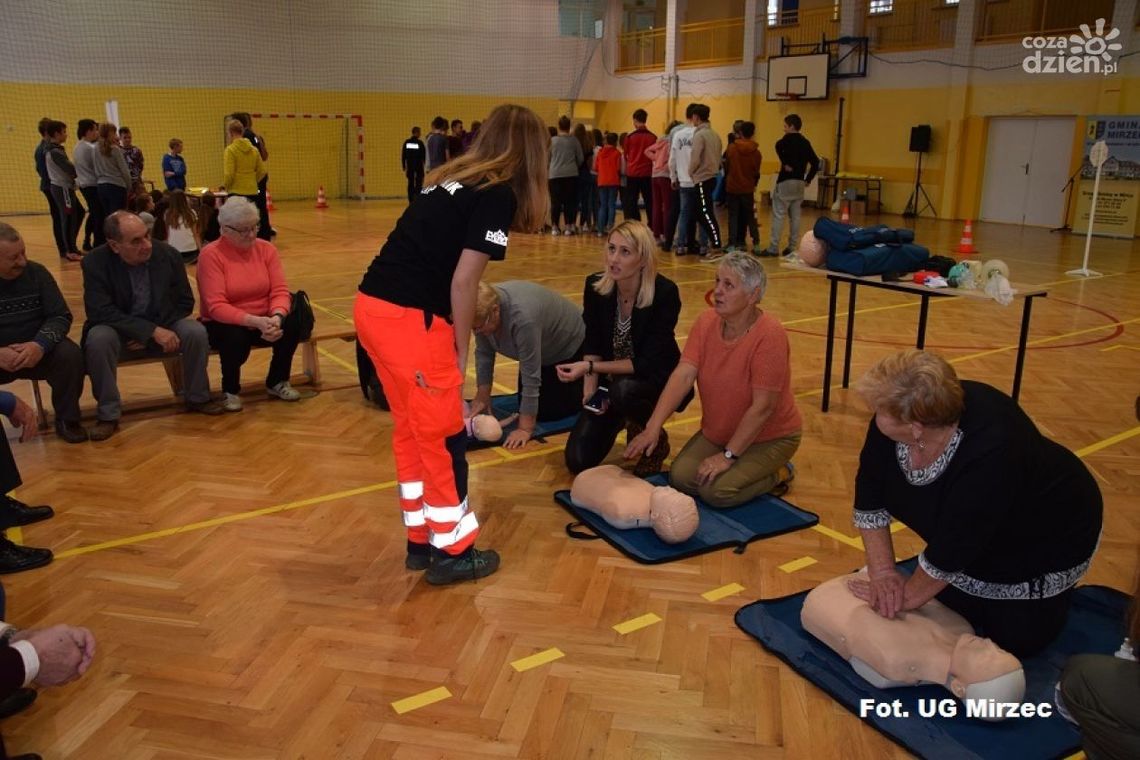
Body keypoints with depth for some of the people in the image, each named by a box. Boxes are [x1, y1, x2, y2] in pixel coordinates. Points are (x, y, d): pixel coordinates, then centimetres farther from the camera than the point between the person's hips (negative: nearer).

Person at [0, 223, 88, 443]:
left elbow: (61, 316, -5)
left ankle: (67, 419, -6)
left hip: (36, 350, 1)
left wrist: (40, 344, -27)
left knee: (70, 355, -28)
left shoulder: (37, 273, -5)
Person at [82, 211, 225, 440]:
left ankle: (197, 398, -2)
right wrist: (152, 331, -31)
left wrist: (159, 330, -17)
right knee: (99, 339, -33)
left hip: (163, 328, 2)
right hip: (119, 333, -2)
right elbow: (101, 312, -23)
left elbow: (185, 302, -1)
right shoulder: (95, 262, -17)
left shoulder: (168, 254, -10)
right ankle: (108, 415, -18)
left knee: (195, 331, -25)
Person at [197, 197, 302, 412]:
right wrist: (255, 321, -36)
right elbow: (217, 307, -23)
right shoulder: (211, 255, -16)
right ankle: (230, 390, -3)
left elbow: (280, 291, -9)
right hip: (226, 323, -4)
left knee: (292, 323, -24)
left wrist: (276, 317, -31)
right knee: (236, 336, -36)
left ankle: (277, 382, 3)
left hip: (264, 320, 4)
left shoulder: (266, 248, -2)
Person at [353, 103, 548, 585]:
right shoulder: (499, 194, -6)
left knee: (411, 431, 19)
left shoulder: (452, 179, 18)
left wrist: (451, 340, 16)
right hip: (409, 319, -8)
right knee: (444, 438, 6)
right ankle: (452, 551, 20)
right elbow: (463, 281, -11)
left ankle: (421, 540, 31)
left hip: (373, 307, 9)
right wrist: (461, 348, 2)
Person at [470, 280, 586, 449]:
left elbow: (531, 376, -36)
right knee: (524, 405, 7)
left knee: (547, 412, -7)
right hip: (542, 351, 7)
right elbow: (483, 353, -8)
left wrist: (525, 429, -32)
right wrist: (482, 397, -9)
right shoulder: (482, 312, -20)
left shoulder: (523, 316, -41)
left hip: (569, 345, -7)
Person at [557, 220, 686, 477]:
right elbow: (592, 344, -1)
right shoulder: (595, 285, -12)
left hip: (656, 378, -4)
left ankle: (656, 439, -5)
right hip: (611, 377, 4)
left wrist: (590, 367, -29)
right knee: (578, 461, -9)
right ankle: (620, 420, 23)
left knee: (623, 390, -39)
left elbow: (647, 362, -24)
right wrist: (590, 384, -17)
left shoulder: (665, 292, -25)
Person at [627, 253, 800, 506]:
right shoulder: (706, 322, -7)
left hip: (769, 437, -6)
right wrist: (653, 428, -25)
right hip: (717, 432, 6)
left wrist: (728, 456, -22)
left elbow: (762, 407, -24)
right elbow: (683, 375, -15)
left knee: (716, 491, -22)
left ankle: (777, 474, 5)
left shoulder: (769, 334, -25)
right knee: (680, 478, -12)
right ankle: (744, 468, 13)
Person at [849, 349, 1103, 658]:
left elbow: (951, 551, -33)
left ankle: (1053, 591, 20)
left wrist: (907, 597, -21)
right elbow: (869, 496, -13)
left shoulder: (991, 453, -43)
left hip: (1048, 539, -5)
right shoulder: (895, 420, -24)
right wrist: (883, 571, -16)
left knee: (1013, 639, -4)